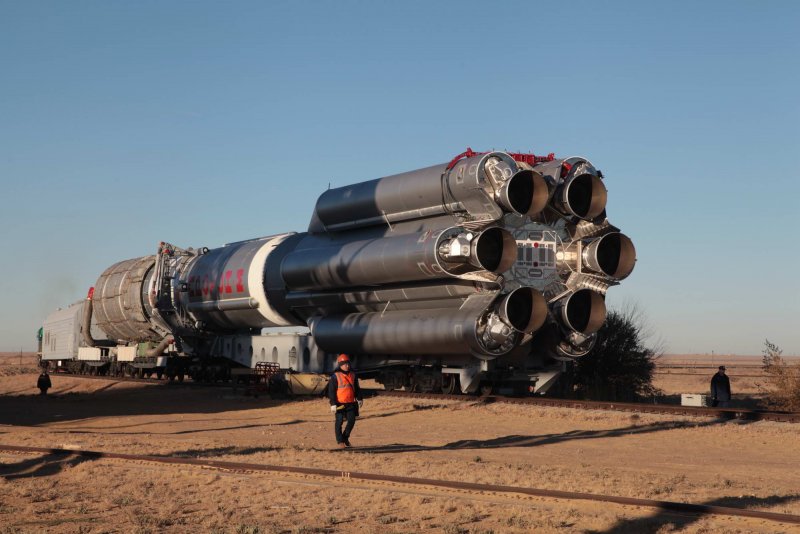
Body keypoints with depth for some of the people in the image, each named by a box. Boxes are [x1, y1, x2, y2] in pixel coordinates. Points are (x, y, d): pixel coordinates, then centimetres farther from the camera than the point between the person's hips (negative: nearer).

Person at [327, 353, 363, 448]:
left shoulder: (352, 375, 11)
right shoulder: (335, 376, -6)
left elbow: (357, 388, 20)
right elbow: (331, 391, -8)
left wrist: (359, 399, 15)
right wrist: (333, 404, -13)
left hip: (351, 403, 5)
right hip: (340, 403, -5)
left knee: (352, 420, 2)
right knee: (339, 421, 1)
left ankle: (345, 437, 22)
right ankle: (340, 441, 12)